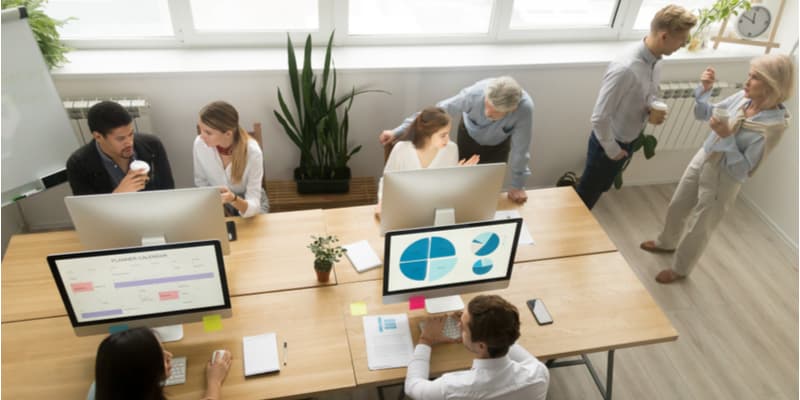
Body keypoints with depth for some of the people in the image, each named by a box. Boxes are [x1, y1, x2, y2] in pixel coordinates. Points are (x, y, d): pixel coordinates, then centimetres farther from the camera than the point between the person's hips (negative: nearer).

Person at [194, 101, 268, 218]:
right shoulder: (200, 144, -19)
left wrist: (233, 199, -49)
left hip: (248, 202, -2)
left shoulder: (253, 152, -28)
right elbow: (201, 182, -1)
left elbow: (253, 205, -29)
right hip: (216, 203, 2)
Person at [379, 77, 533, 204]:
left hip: (498, 145, 0)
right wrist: (398, 131, -30)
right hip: (469, 136, 0)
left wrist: (517, 185, -16)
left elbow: (520, 147, -29)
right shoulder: (474, 94, -42)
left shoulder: (525, 107, -42)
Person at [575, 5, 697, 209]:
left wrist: (654, 110, -10)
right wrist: (612, 149, -18)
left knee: (600, 188, 25)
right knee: (587, 193, 11)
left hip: (628, 141, 8)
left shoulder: (655, 61, -6)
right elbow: (599, 118, -32)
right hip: (608, 142, -8)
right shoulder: (625, 68, -34)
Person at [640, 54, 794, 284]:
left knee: (698, 229, 12)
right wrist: (705, 89, -12)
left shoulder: (775, 124, -26)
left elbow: (743, 169, -24)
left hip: (723, 180, -6)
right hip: (701, 161, 6)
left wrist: (726, 136, -32)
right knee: (676, 207, 25)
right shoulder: (742, 97, -10)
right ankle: (666, 243, 54)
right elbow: (704, 114, 5)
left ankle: (680, 269, 37)